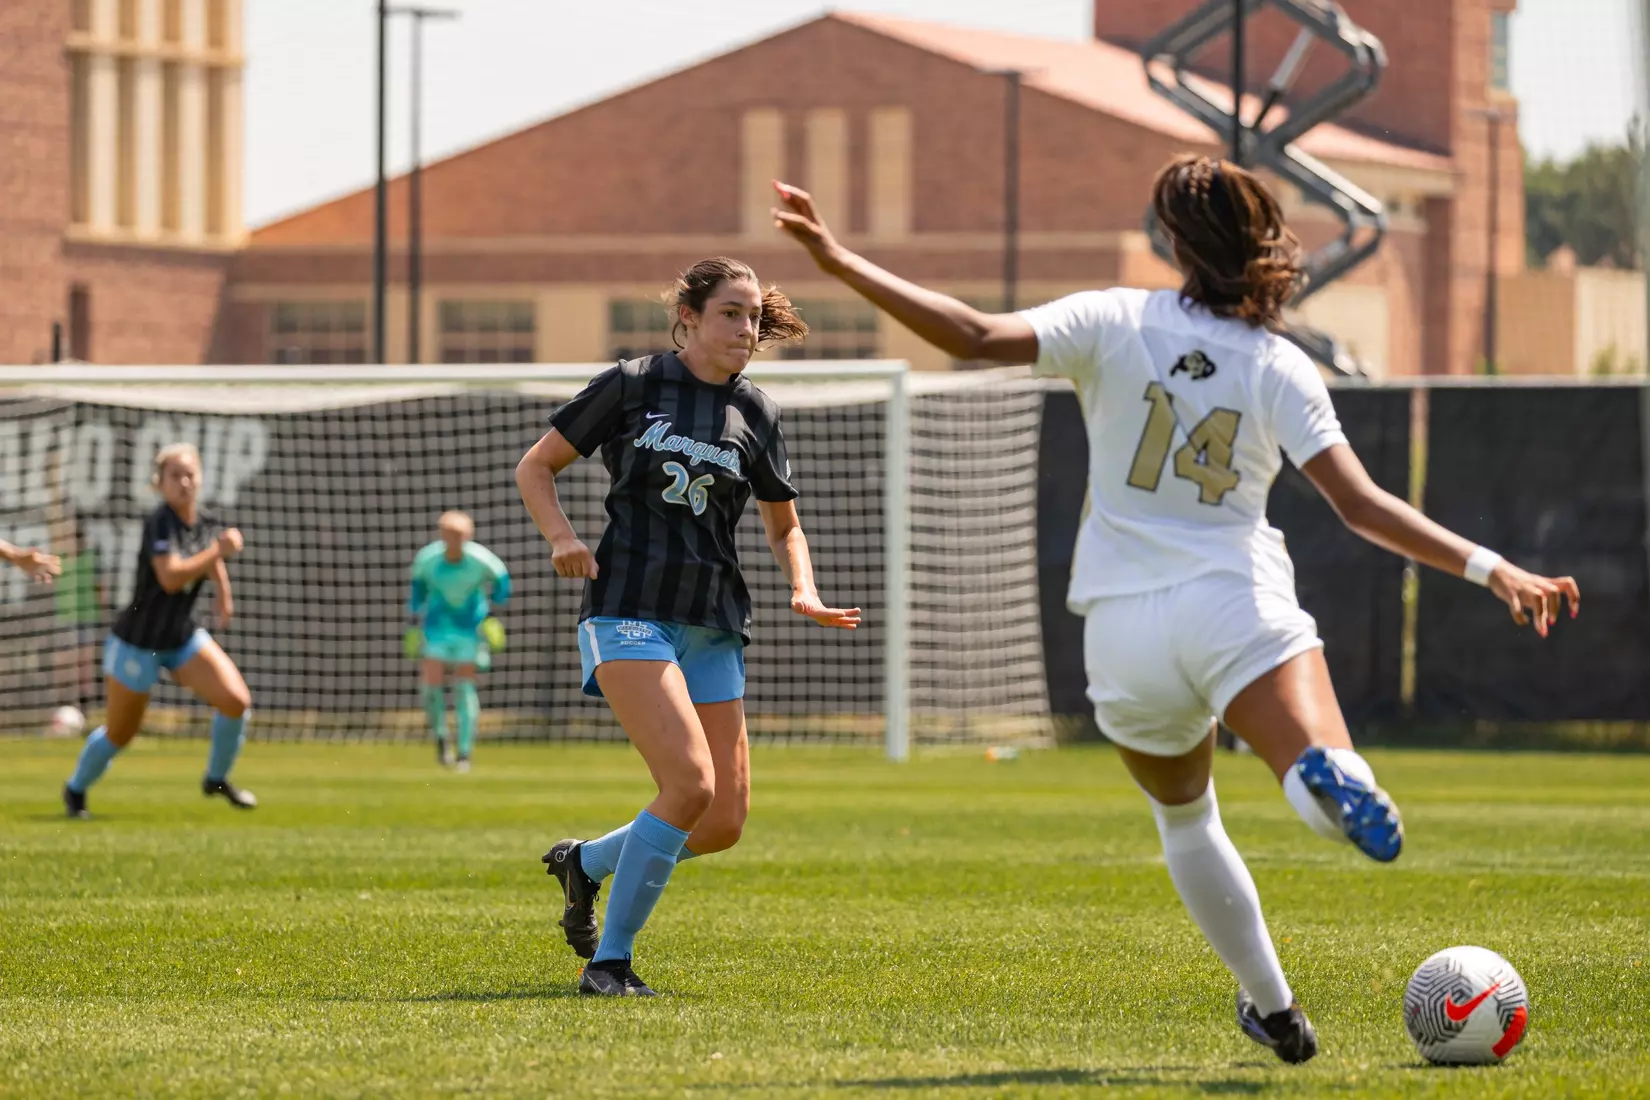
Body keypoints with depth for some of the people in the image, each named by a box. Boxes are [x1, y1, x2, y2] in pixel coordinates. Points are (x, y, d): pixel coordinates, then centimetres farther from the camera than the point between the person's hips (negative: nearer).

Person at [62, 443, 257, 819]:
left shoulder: (205, 524, -3)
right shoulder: (158, 523, -24)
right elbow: (170, 577, -39)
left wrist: (223, 591, 13)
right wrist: (218, 550, -40)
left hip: (183, 638, 6)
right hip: (137, 642, -6)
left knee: (236, 700, -11)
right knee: (120, 734, 7)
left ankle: (216, 779, 13)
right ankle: (76, 788, 36)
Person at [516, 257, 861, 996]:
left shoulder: (755, 415, 10)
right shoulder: (632, 387, 0)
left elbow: (783, 525, 21)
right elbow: (535, 468, 6)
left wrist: (804, 591, 2)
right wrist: (561, 536, -11)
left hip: (713, 627, 5)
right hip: (629, 610, -5)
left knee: (725, 823, -1)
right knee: (690, 783, -23)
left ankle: (586, 863, 27)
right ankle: (608, 961, -11)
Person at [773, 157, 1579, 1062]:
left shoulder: (1115, 323, -2)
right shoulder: (1280, 369, -1)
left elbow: (978, 337, -14)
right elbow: (1359, 504, -10)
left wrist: (842, 264, -11)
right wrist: (1490, 570, -8)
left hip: (1125, 625, 2)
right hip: (1237, 604, -2)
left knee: (1183, 818, 25)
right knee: (1331, 781, -19)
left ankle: (1272, 1007, 28)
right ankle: (1328, 776, -57)